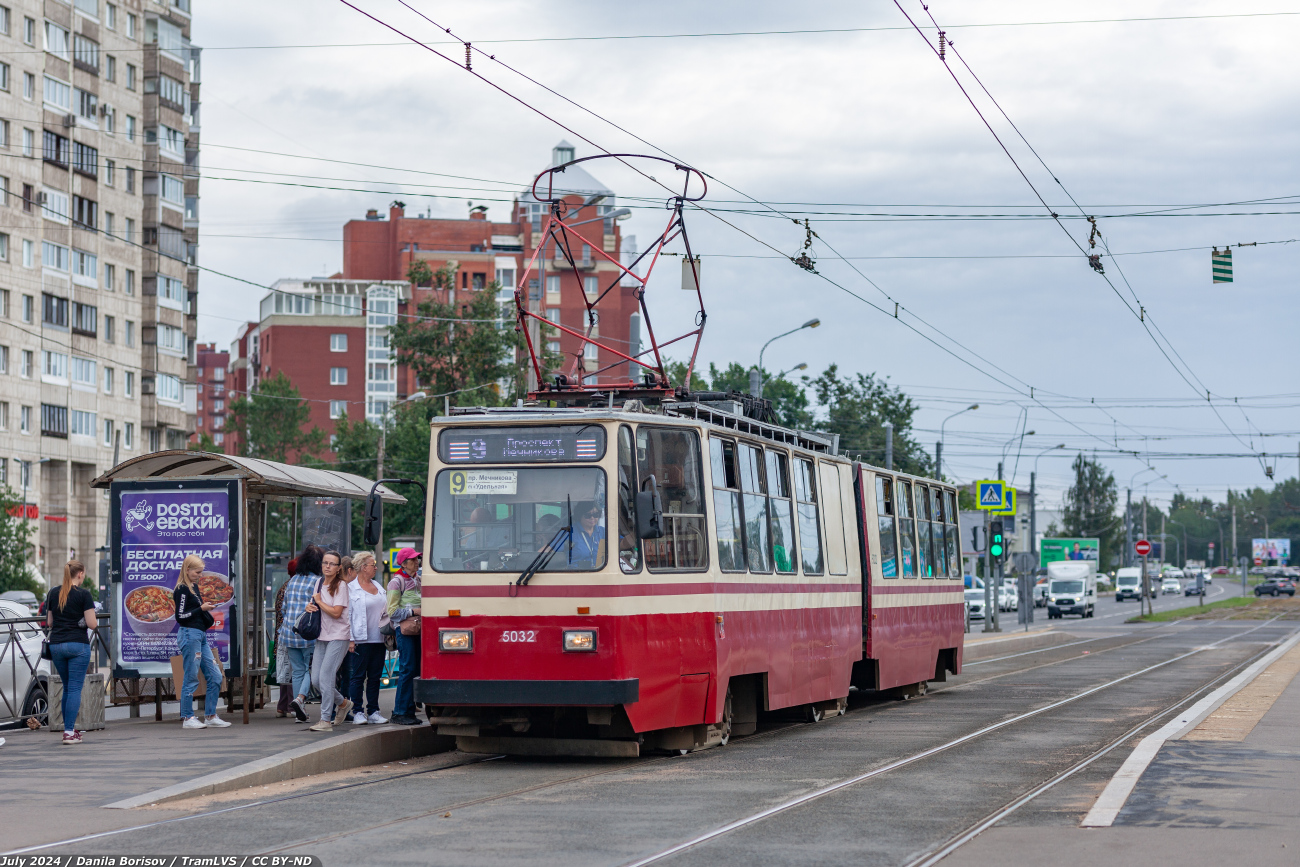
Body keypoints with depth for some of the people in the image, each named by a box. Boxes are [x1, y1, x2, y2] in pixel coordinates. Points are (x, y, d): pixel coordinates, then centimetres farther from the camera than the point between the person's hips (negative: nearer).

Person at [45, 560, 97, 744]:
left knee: (67, 688, 18)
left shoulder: (52, 593, 7)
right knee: (75, 688, -4)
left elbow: (49, 622, 13)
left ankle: (69, 728, 23)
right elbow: (92, 624, -11)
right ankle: (69, 732, -10)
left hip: (56, 645, 5)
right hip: (78, 645, -5)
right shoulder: (83, 594, -8)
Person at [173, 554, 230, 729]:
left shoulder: (194, 587, 17)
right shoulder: (181, 590, -9)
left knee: (215, 676, 6)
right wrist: (201, 608, -14)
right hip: (189, 634, -9)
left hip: (201, 636, 9)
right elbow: (180, 616, -14)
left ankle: (210, 716, 11)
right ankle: (187, 718, 3)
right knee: (191, 678, -4)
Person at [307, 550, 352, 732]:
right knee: (316, 680, 4)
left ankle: (326, 720, -7)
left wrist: (319, 601, -6)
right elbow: (315, 603, 23)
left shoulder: (341, 585, -8)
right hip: (322, 637, 7)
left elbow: (336, 612, -16)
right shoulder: (319, 583, 12)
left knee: (325, 678, -13)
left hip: (337, 637, -7)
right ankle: (343, 703, 28)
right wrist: (310, 606, 0)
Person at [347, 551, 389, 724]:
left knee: (375, 676, 7)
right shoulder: (351, 589, -3)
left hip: (379, 639, 6)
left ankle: (373, 711, 11)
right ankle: (357, 712, 2)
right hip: (361, 639, -6)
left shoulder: (377, 587, 17)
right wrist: (350, 639, -13)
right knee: (358, 676, -3)